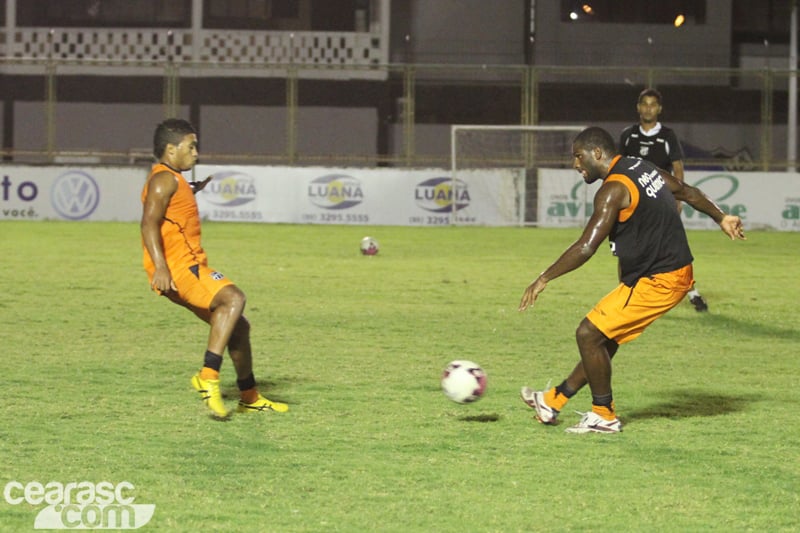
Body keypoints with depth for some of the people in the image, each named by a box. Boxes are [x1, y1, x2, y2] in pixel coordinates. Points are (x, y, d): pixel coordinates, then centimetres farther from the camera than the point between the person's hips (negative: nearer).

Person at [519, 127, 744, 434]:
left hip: (656, 281, -10)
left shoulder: (614, 189, -18)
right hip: (675, 273, 10)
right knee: (605, 339, 17)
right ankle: (554, 401, 27)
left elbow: (586, 247, -25)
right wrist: (721, 218, 39)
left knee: (589, 334, -5)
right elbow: (688, 192, 24)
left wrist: (544, 279, -19)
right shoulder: (642, 169, 10)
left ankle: (604, 416, 5)